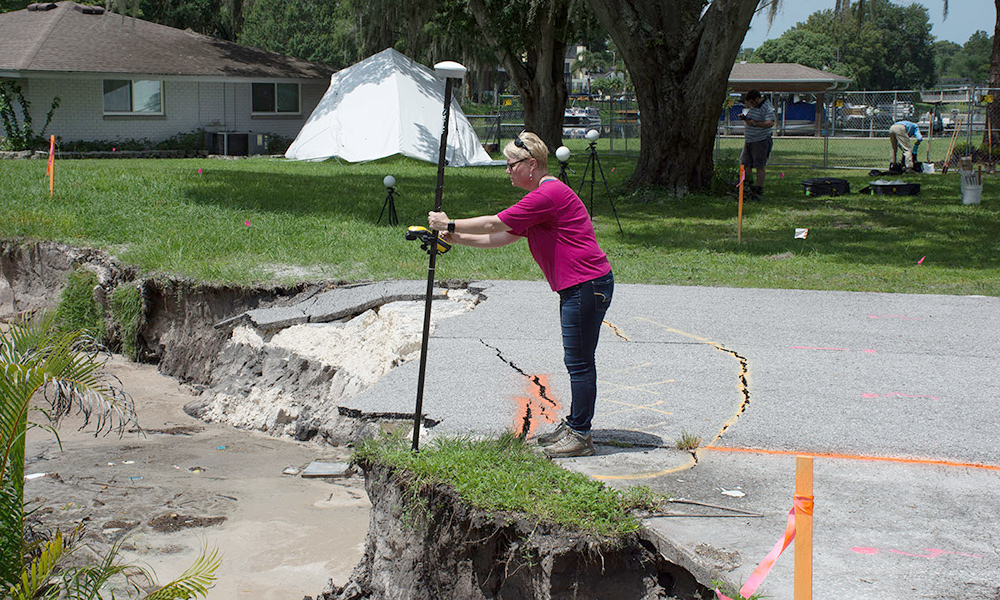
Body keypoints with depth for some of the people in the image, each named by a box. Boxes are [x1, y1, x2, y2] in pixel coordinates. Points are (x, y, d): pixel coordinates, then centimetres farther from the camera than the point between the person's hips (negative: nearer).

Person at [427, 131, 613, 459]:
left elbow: (495, 225, -15)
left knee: (579, 362, -4)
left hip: (588, 285, -11)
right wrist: (457, 238, 14)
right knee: (577, 361, 16)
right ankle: (573, 426, 25)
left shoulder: (549, 194, -17)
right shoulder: (544, 195, 17)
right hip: (576, 287, 11)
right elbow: (501, 238, 19)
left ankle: (580, 437, 3)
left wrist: (450, 225, -5)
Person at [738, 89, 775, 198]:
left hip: (760, 141, -8)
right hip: (748, 140, 9)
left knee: (760, 165, -4)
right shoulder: (753, 106, 11)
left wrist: (755, 123, -29)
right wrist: (744, 118, 6)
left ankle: (759, 188, 0)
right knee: (746, 164, 10)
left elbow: (770, 123, -26)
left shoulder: (767, 108, -16)